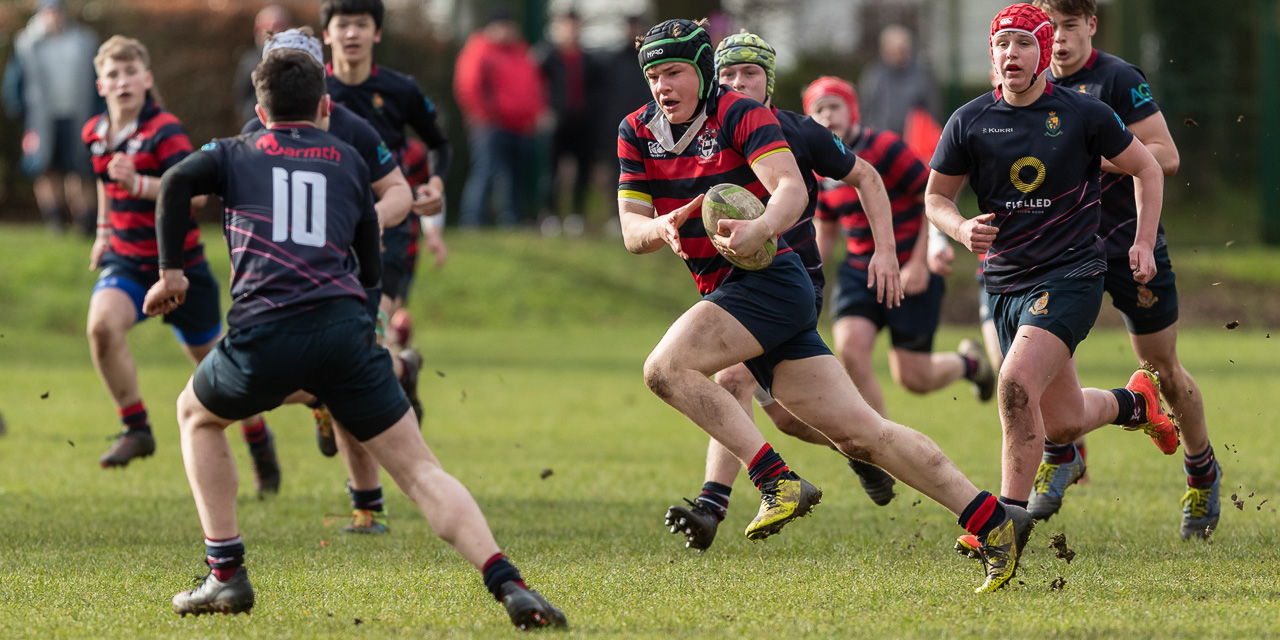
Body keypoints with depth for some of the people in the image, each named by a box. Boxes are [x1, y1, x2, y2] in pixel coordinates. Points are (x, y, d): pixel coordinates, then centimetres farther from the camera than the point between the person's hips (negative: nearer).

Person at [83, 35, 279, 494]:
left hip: (179, 264, -4)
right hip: (126, 261, 4)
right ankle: (136, 429, -15)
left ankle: (258, 440, 34)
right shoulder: (95, 133, 4)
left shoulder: (165, 131, -17)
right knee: (101, 324, -27)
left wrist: (138, 184, -41)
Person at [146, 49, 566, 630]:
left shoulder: (235, 154, 20)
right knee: (418, 468, 1)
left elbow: (176, 183, 0)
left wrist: (171, 271, 8)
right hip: (344, 329, 1)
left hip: (263, 334, -1)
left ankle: (226, 575, 20)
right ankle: (507, 585, -18)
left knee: (196, 417, 29)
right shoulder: (349, 161, 24)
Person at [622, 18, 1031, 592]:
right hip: (729, 293, 7)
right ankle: (992, 521, 2)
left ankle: (778, 481, -23)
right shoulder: (637, 133, 10)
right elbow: (631, 230, 7)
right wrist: (662, 228, -16)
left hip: (770, 281, -7)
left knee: (666, 367, -24)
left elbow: (792, 189, -23)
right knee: (859, 434, 2)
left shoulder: (740, 114, -9)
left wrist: (761, 230, -43)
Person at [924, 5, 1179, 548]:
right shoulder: (969, 122, 0)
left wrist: (1144, 243, 0)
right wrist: (962, 228, -10)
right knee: (1062, 423, 9)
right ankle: (1135, 401, 43)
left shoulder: (1083, 115, -5)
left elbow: (1147, 169, 9)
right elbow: (936, 197, 11)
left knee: (1017, 384, -25)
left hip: (1071, 274, -4)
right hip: (1006, 282, 4)